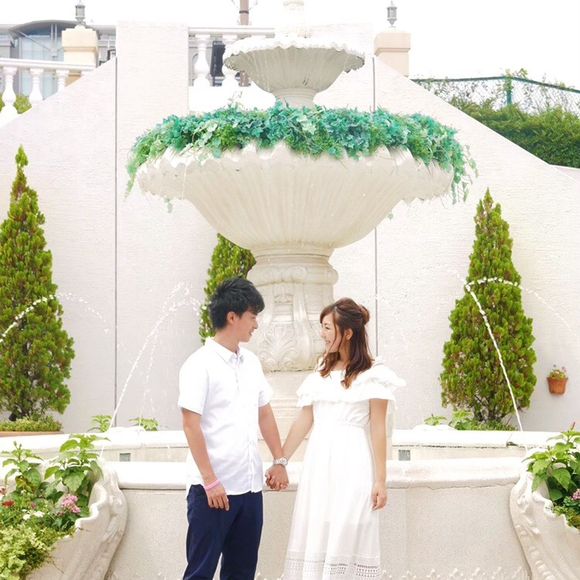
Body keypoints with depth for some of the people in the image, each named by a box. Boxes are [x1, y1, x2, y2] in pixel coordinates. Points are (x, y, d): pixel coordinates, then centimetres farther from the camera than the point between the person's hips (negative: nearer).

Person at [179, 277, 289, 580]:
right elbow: (191, 425, -13)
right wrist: (210, 480, -17)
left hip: (250, 485, 7)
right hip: (213, 487, -7)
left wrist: (279, 460, 14)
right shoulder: (200, 364, -10)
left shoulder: (251, 362, 12)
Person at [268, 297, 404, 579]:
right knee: (314, 538, 4)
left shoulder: (372, 375, -4)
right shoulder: (321, 372, 12)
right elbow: (303, 421, 13)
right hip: (319, 464, 5)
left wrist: (380, 480, -9)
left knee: (346, 541, -5)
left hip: (352, 464, -5)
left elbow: (378, 429, -6)